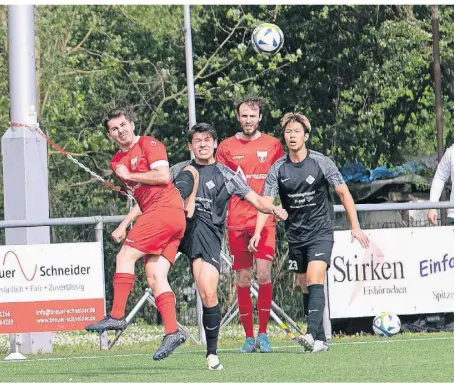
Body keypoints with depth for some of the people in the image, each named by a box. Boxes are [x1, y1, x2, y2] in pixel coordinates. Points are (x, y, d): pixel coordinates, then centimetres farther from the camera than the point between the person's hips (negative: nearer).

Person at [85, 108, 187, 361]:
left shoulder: (149, 144, -1)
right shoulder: (118, 162, 23)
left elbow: (163, 176, -14)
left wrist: (129, 176, -6)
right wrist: (124, 225, 19)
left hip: (165, 208, -9)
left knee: (125, 256, -13)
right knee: (155, 276, -1)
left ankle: (117, 316, -14)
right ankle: (172, 331, -8)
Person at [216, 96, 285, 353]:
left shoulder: (273, 145, 8)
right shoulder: (227, 147, 9)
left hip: (265, 219, -1)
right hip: (237, 221, 1)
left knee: (263, 273, -13)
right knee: (243, 279, 2)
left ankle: (263, 334, -3)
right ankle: (249, 337, 9)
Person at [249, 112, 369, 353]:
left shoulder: (321, 163, -6)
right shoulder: (278, 169, -1)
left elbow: (343, 193, -1)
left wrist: (355, 226, -8)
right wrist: (257, 232, -24)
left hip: (320, 232, -4)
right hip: (295, 236, 4)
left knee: (315, 280, -21)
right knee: (306, 288, 7)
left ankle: (312, 334, -33)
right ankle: (320, 341, 14)